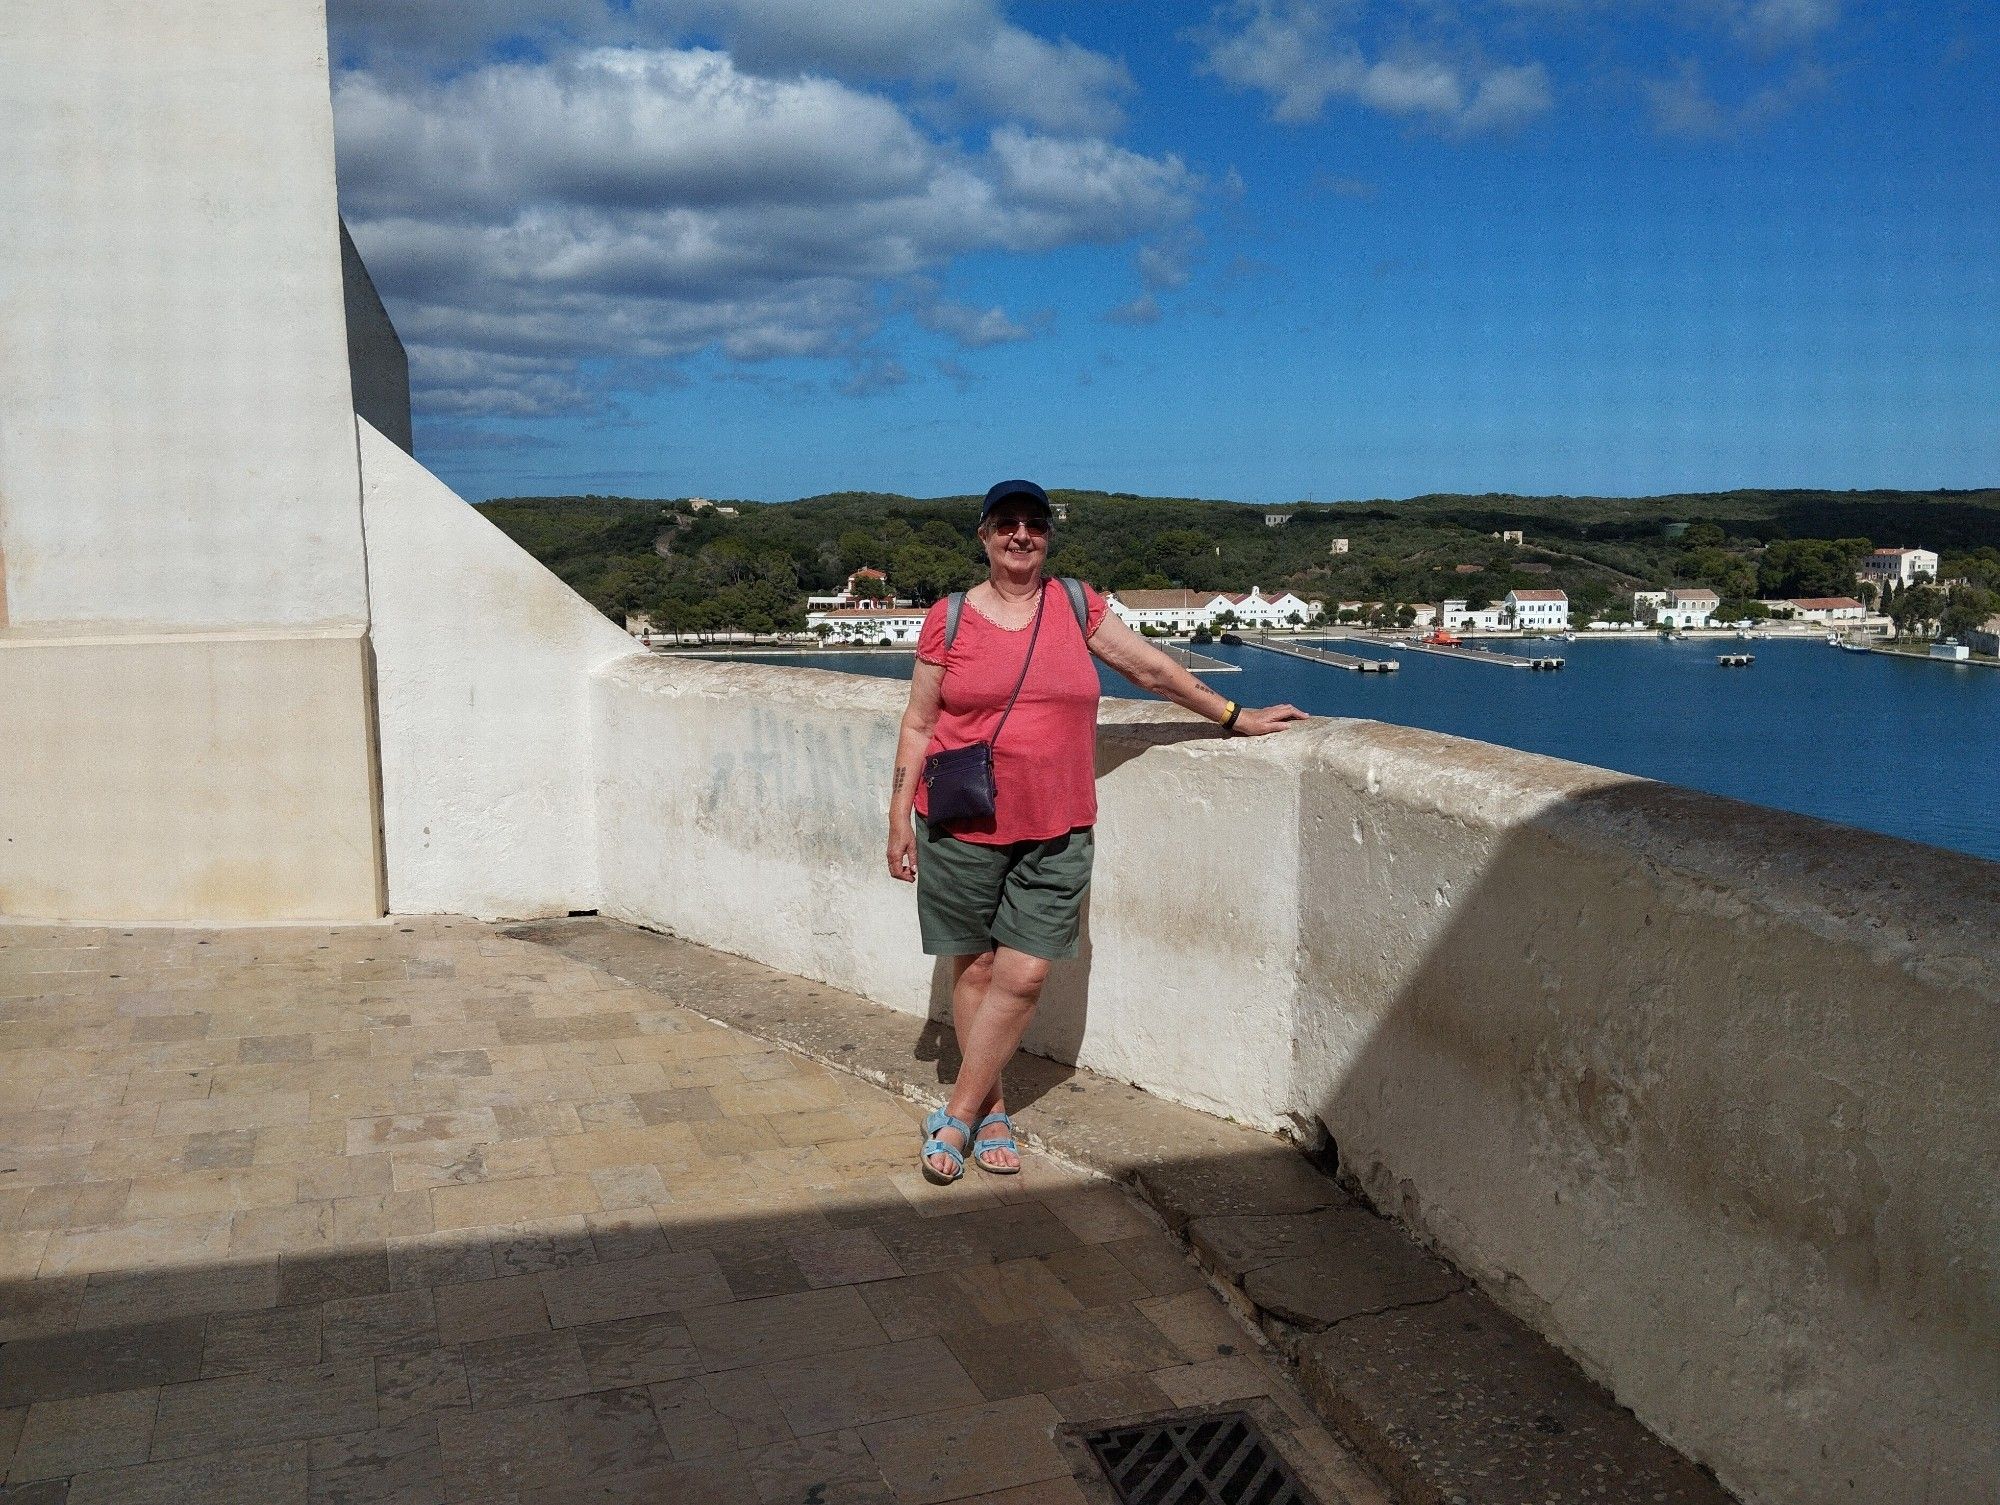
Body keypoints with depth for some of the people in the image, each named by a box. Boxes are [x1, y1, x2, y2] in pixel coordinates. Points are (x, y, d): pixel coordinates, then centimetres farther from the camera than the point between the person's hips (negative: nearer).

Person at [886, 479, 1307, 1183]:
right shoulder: (949, 619, 1)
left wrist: (1235, 716, 16)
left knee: (1024, 976, -4)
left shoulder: (1076, 606, 6)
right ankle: (991, 1112, 20)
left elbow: (1153, 670, 13)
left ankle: (955, 1117, 8)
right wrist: (900, 817, 2)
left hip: (1055, 834, 1)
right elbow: (917, 724, 4)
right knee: (974, 969, 5)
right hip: (961, 831, -1)